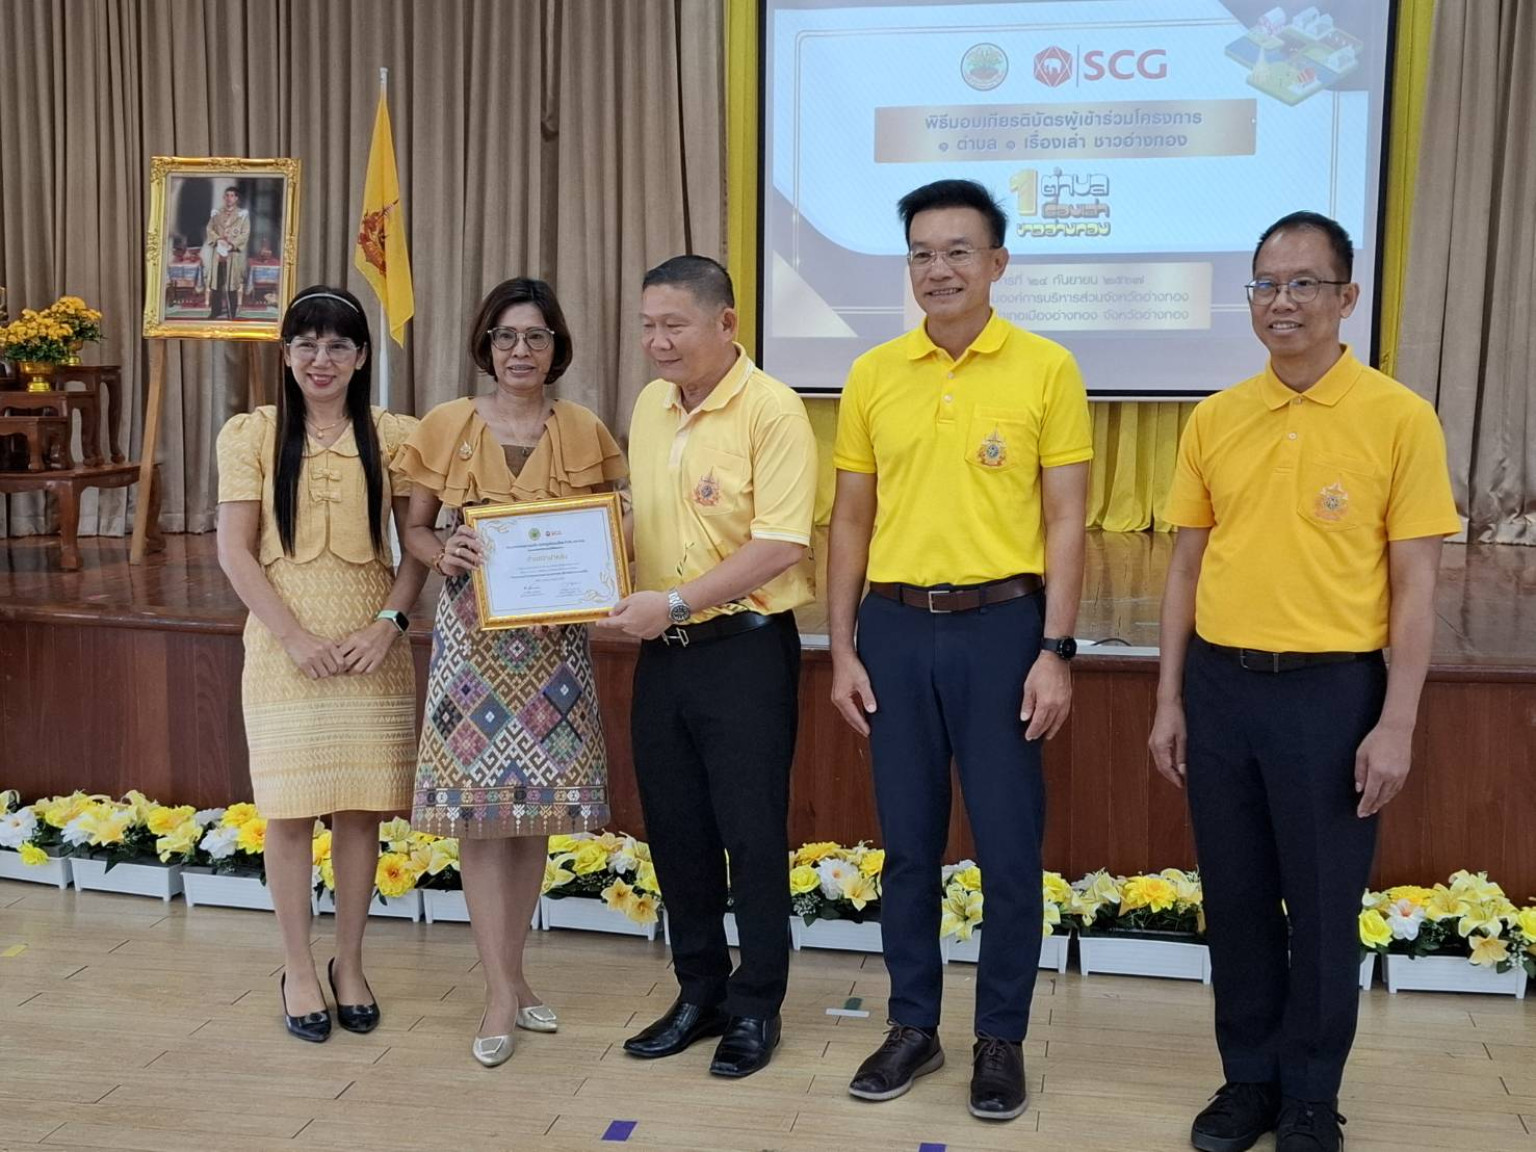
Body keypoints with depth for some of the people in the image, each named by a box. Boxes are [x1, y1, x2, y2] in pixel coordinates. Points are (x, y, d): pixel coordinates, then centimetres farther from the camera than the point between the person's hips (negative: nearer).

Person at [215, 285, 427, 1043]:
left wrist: (389, 623, -10)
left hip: (372, 649, 1)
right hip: (285, 648, -1)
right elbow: (235, 553, -3)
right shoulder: (251, 435, 0)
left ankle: (349, 964, 22)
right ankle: (298, 970, 18)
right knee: (290, 812, 3)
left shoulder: (393, 436, 3)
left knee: (360, 810, 6)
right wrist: (295, 637, -11)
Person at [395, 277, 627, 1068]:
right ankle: (503, 995, 7)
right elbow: (415, 530, 5)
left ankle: (511, 975, 25)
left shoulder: (585, 433, 3)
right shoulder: (447, 426, 1)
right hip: (472, 633, -1)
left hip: (553, 638, 2)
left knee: (536, 806, 8)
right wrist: (444, 552, -16)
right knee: (479, 810, -2)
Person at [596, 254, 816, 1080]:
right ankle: (699, 993, 29)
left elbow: (781, 547, -19)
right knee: (675, 830, 13)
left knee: (751, 834, 3)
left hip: (745, 648, -7)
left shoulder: (772, 410, -13)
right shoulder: (648, 405, 9)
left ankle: (756, 1006, 20)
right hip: (662, 650, 7)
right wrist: (625, 601, 0)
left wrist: (675, 602, -21)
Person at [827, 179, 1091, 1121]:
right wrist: (842, 649, 4)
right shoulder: (873, 375, 6)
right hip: (896, 627, 3)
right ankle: (913, 1026, 26)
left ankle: (1002, 1038, 21)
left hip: (1000, 625, -3)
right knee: (908, 841, 11)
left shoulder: (1046, 369, -3)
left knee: (1009, 845, 5)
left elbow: (1067, 521, -4)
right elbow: (852, 522, 9)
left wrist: (1056, 651, -10)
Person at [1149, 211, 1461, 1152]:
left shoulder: (1399, 418, -6)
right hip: (1222, 685, 4)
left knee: (1323, 907, 7)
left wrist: (1396, 724, -11)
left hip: (1331, 689, -3)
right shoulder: (1215, 419, 6)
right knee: (1236, 899, 13)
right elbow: (1188, 564, 10)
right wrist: (1170, 699, 7)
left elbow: (1415, 585, -6)